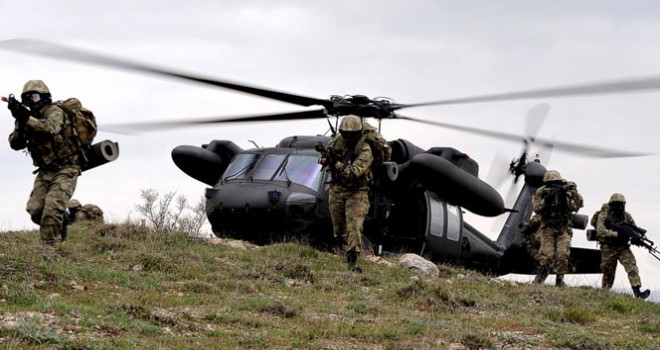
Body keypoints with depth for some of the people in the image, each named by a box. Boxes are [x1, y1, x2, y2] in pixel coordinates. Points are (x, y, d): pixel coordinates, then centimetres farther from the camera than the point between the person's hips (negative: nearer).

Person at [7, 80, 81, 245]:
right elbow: (16, 144, 1)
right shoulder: (32, 117, 9)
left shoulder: (55, 112, -11)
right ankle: (61, 224, 23)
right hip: (45, 172, 7)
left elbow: (51, 128, -34)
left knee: (51, 211, -19)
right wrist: (20, 123, -15)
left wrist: (27, 119, -40)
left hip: (65, 171, -7)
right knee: (35, 210, -1)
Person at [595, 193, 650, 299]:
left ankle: (637, 292, -25)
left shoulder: (626, 216, 5)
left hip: (623, 247, 3)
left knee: (632, 267, -16)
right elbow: (601, 231, -22)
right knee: (608, 274, 3)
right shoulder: (603, 216, -8)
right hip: (608, 249, -3)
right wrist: (616, 234, -32)